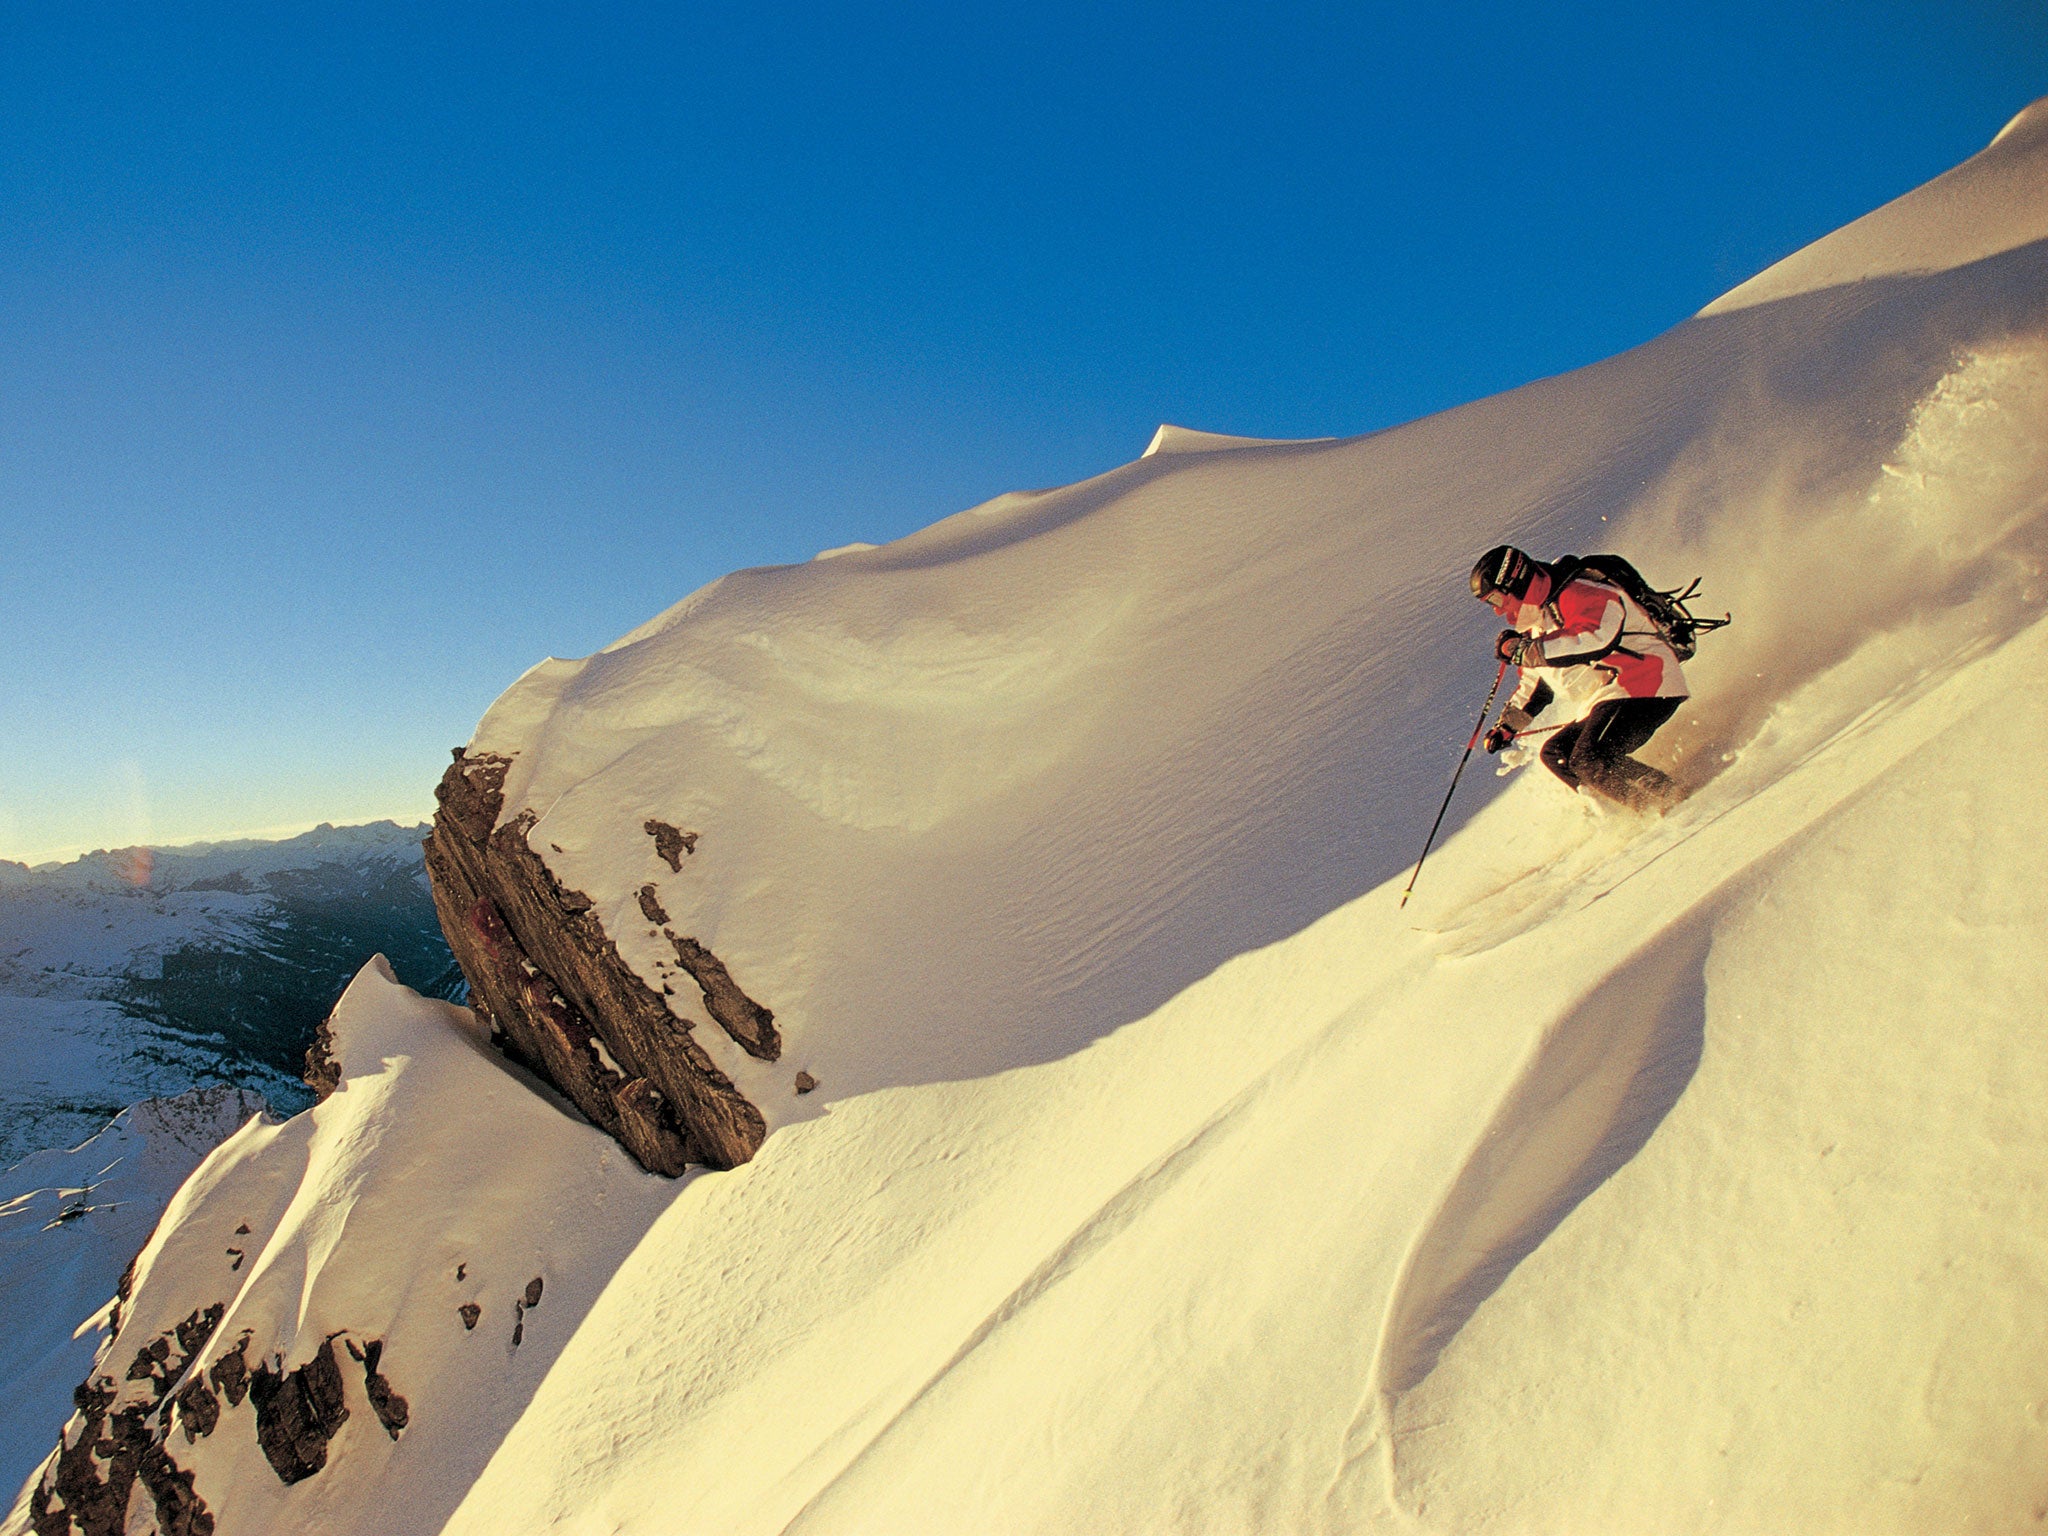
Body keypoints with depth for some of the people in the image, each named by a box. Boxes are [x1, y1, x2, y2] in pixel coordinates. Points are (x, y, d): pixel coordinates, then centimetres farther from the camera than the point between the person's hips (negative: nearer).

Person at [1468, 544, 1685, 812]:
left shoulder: (1581, 594, -13)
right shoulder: (1538, 622, 17)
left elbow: (1596, 639, -33)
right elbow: (1536, 681, 28)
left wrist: (1523, 649, -26)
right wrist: (1507, 725, 23)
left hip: (1645, 686, -11)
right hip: (1602, 702, 11)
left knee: (1588, 761, -24)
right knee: (1555, 754, 3)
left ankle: (1669, 799, -13)